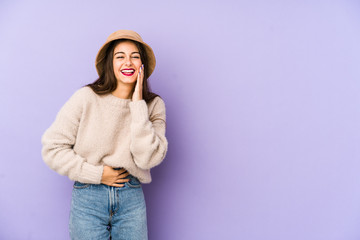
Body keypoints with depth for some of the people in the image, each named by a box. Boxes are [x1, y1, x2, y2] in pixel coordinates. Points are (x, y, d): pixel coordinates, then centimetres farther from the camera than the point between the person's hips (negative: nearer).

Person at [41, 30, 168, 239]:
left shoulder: (153, 105, -3)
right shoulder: (86, 98, -8)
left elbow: (147, 159, -14)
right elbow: (52, 148, -5)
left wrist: (138, 105, -16)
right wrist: (96, 174, -10)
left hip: (132, 198, 2)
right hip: (88, 197, -1)